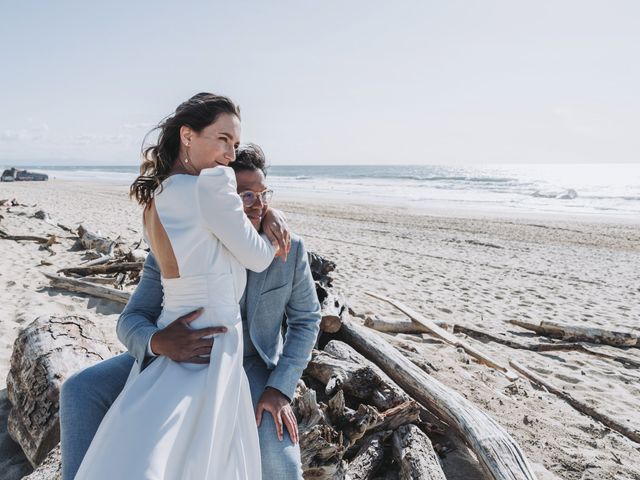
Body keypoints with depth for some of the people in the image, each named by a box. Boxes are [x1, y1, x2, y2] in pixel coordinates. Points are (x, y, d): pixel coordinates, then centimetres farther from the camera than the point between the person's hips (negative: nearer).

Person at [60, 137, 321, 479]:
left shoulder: (288, 248, -19)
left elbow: (306, 320, -8)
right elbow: (131, 321, -16)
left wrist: (280, 389, -20)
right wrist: (158, 341, -42)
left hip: (251, 364, -2)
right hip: (183, 355, 2)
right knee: (81, 391, -13)